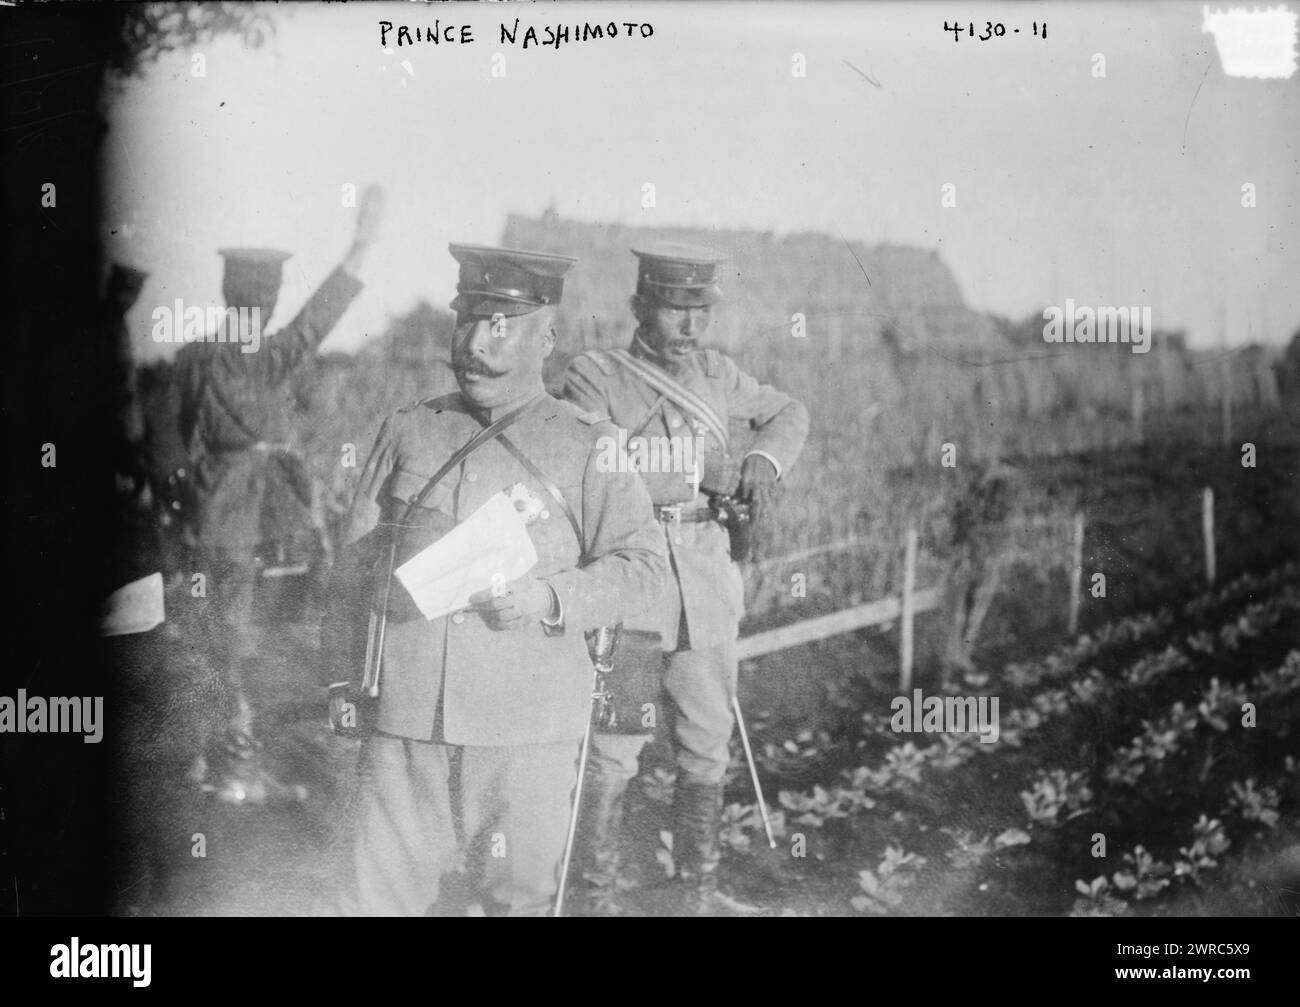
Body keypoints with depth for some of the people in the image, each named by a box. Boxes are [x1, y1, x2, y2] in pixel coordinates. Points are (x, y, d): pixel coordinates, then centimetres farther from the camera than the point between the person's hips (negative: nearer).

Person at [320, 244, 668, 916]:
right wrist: (342, 676, 9)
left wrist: (551, 596, -16)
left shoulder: (586, 448, 4)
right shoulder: (407, 432, 11)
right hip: (403, 717, 2)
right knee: (377, 892, 1)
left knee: (518, 894, 7)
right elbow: (354, 566, 15)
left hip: (527, 729, -1)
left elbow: (643, 568, 0)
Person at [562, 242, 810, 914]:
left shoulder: (713, 372, 11)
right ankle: (600, 894, 13)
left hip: (708, 584, 5)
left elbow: (787, 413, 23)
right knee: (613, 753, -2)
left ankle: (701, 889, 25)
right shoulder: (594, 377, -5)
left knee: (707, 746, 12)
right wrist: (696, 468, -20)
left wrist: (763, 461, 2)